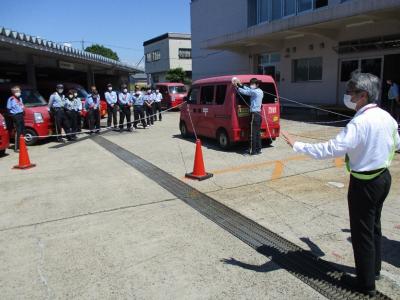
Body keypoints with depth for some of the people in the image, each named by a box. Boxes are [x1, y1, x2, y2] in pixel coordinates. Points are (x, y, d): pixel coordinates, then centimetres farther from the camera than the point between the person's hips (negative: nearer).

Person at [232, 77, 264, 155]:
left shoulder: (254, 92, -12)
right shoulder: (260, 91, 14)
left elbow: (244, 92, -12)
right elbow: (248, 89, 14)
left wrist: (237, 86, 0)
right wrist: (240, 85, 9)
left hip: (254, 114, -9)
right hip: (259, 114, 9)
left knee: (253, 133, -5)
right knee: (257, 133, 12)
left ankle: (253, 151, -2)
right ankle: (258, 149, 17)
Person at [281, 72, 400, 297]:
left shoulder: (360, 123, -26)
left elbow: (331, 149, -33)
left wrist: (297, 145, -28)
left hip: (364, 183, -9)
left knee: (362, 233, 7)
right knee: (374, 227, 25)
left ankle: (366, 283, 23)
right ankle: (374, 268, 44)